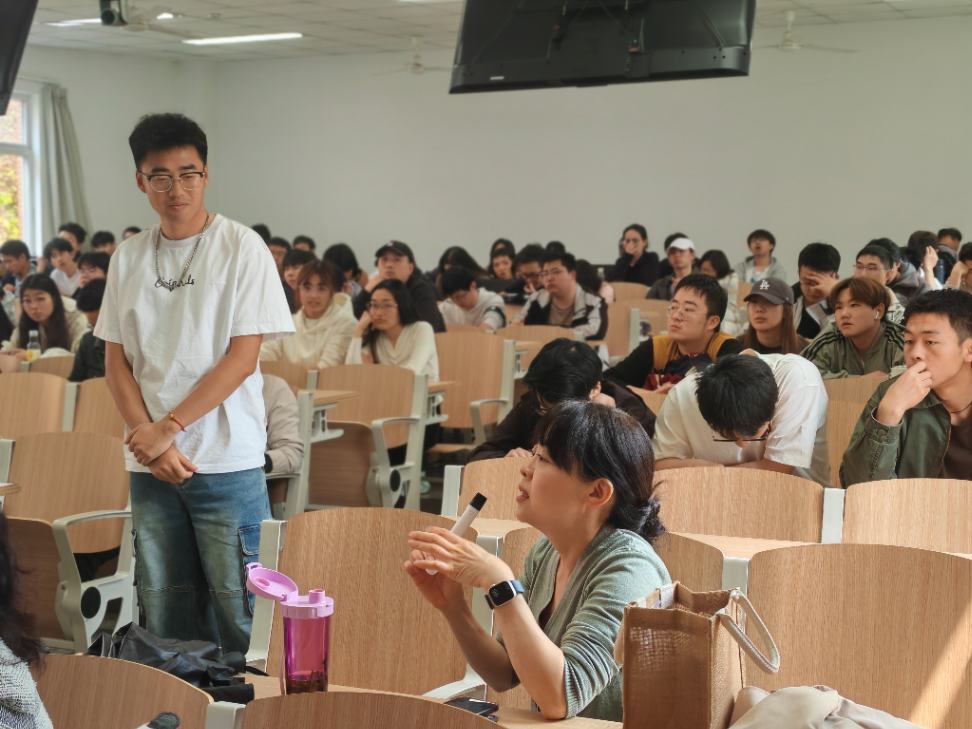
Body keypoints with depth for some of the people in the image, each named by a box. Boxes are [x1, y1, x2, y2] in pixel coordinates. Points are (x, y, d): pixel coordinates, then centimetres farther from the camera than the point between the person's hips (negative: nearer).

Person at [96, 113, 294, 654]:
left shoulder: (242, 248, -4)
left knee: (239, 610, -1)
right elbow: (116, 361, 8)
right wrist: (150, 439, -6)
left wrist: (167, 428, -10)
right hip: (149, 464, 4)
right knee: (164, 609, 10)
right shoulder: (128, 258, 9)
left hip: (227, 462, -4)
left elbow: (242, 358, -9)